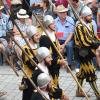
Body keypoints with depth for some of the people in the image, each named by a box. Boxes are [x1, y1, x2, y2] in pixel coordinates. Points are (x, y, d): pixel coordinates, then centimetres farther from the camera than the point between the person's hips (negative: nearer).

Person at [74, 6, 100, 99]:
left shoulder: (89, 24, 6)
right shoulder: (79, 26, -21)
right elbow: (84, 41, -25)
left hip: (89, 51, 8)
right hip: (83, 52, -8)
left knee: (83, 71, 17)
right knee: (90, 72, -4)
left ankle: (79, 91, 30)